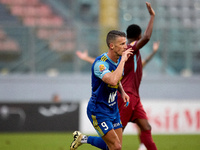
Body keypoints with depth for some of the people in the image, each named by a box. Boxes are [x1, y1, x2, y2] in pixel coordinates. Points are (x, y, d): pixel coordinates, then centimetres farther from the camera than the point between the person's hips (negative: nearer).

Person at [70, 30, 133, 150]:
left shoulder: (119, 59, 2)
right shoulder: (100, 63, -24)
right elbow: (113, 80, -43)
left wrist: (122, 92, 2)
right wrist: (123, 61, -32)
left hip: (113, 109, 8)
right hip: (98, 111, -8)